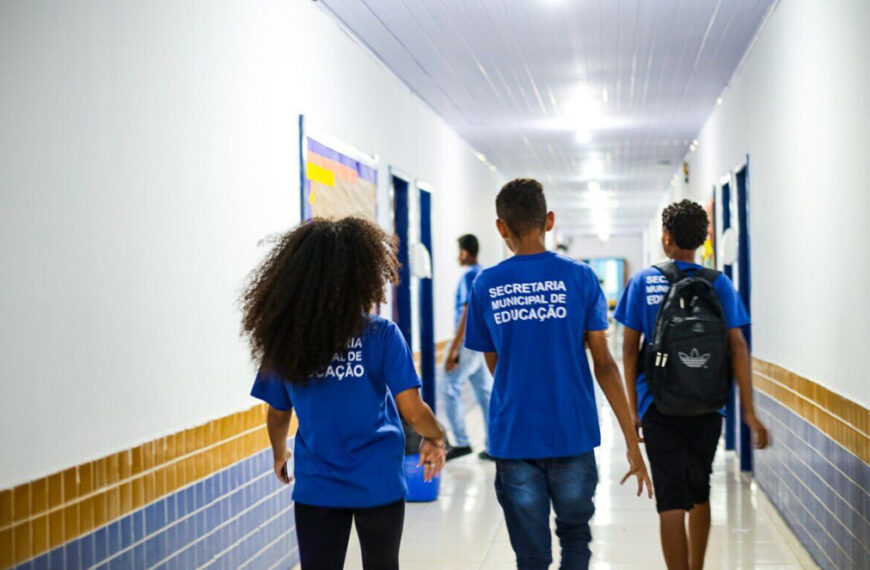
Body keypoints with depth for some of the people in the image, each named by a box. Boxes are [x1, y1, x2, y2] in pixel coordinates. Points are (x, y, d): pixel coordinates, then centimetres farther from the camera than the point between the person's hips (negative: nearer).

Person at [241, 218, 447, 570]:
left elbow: (277, 415, 5)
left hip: (316, 487, 2)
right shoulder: (381, 334, -13)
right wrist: (435, 439, 9)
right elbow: (413, 412, -13)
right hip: (378, 484, -1)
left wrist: (280, 455, 26)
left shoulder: (286, 338, -4)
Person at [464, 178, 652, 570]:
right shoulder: (578, 277, -4)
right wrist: (633, 443, -1)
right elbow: (604, 365, -5)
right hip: (572, 435, -1)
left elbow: (494, 365, 10)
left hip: (513, 438, 1)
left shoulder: (485, 286, 0)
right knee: (575, 537, 21)